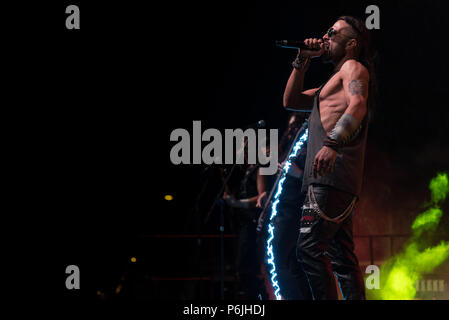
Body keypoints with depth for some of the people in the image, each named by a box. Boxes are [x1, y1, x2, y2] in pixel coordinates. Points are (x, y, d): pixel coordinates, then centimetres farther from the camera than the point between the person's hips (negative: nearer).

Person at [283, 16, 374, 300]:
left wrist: (332, 143, -36)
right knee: (342, 257, 6)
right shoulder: (334, 83, 31)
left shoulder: (353, 67, 1)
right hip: (330, 178, 10)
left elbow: (358, 106, -19)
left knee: (310, 249, -19)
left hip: (333, 173, -10)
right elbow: (291, 101, 33)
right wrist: (303, 61, 21)